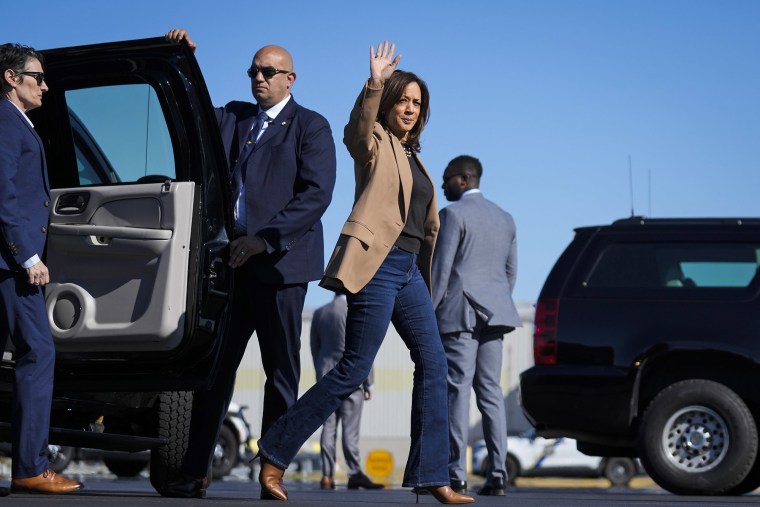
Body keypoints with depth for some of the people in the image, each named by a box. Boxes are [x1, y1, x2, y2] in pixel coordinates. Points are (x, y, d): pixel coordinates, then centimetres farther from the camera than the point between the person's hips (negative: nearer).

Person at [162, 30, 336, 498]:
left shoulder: (310, 126, 0)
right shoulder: (234, 117, 17)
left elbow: (316, 194, -10)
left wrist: (264, 239, -17)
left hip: (279, 262, -5)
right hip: (232, 262, 5)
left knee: (281, 372, 1)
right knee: (216, 367, 3)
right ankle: (195, 473, 5)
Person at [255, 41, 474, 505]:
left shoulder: (412, 156, 22)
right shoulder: (375, 145, 0)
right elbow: (358, 129, -25)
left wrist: (426, 279, 23)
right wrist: (374, 84, -41)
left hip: (409, 270, 8)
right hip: (378, 264, -8)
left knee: (434, 364, 1)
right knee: (353, 370, -10)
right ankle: (274, 457, -3)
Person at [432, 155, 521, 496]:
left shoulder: (452, 214, -6)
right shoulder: (505, 218, 16)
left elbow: (440, 268, -10)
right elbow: (511, 272, 17)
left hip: (458, 314, -7)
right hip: (492, 315, 7)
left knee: (457, 392, -8)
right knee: (490, 392, 5)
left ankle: (455, 476, -11)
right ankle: (497, 475, 0)